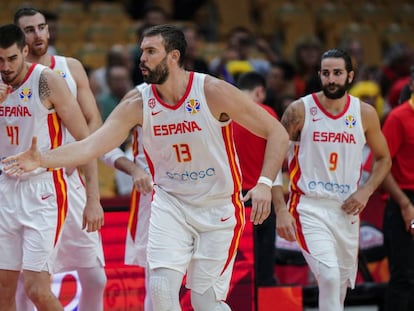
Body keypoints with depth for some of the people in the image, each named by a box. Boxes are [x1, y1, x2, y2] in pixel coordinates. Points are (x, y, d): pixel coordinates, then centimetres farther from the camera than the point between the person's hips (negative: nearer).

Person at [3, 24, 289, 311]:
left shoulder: (214, 92, -17)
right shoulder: (138, 104, -8)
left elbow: (278, 133, -13)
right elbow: (91, 146, -16)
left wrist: (265, 183, -26)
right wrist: (42, 160, -32)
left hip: (218, 208, -3)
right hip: (171, 203, 3)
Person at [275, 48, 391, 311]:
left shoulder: (365, 114, 3)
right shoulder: (300, 111, -7)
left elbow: (383, 158, 16)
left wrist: (366, 191, -2)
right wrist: (281, 211, -11)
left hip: (347, 210, 4)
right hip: (309, 208, -4)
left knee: (342, 285, 13)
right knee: (329, 277, -23)